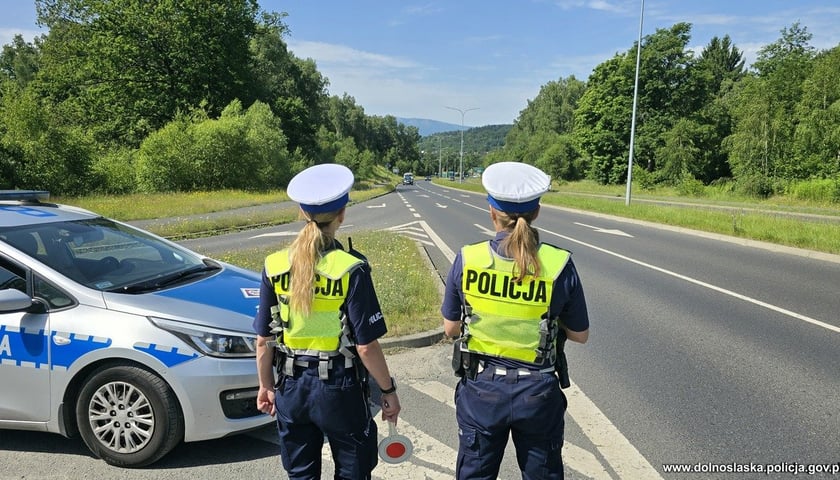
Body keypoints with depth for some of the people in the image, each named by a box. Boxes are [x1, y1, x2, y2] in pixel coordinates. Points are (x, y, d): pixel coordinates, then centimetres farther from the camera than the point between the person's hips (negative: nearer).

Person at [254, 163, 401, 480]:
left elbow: (264, 340, -1)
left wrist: (266, 385, 13)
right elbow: (366, 347, -16)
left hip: (291, 386, 4)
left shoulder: (275, 266, -7)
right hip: (339, 387, -3)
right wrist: (388, 390, -3)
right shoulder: (350, 269, -18)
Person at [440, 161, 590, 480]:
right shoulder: (559, 265, -16)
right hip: (538, 393, 0)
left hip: (481, 389, 1)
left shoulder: (467, 259, -14)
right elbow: (580, 334, -4)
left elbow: (450, 328, -3)